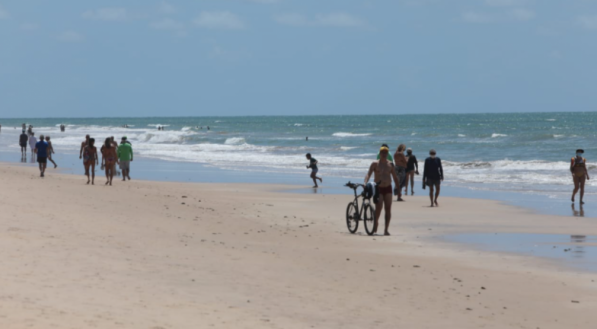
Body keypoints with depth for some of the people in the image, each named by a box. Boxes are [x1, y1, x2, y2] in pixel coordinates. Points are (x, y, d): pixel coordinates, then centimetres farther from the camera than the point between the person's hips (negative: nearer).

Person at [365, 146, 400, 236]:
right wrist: (365, 183, -27)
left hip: (388, 188, 3)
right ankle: (375, 224, 8)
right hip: (378, 188, -3)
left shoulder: (390, 164, 9)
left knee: (388, 209, -1)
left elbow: (395, 177, 14)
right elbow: (368, 174, -10)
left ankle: (386, 229, 4)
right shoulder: (375, 164, 0)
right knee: (378, 208, -15)